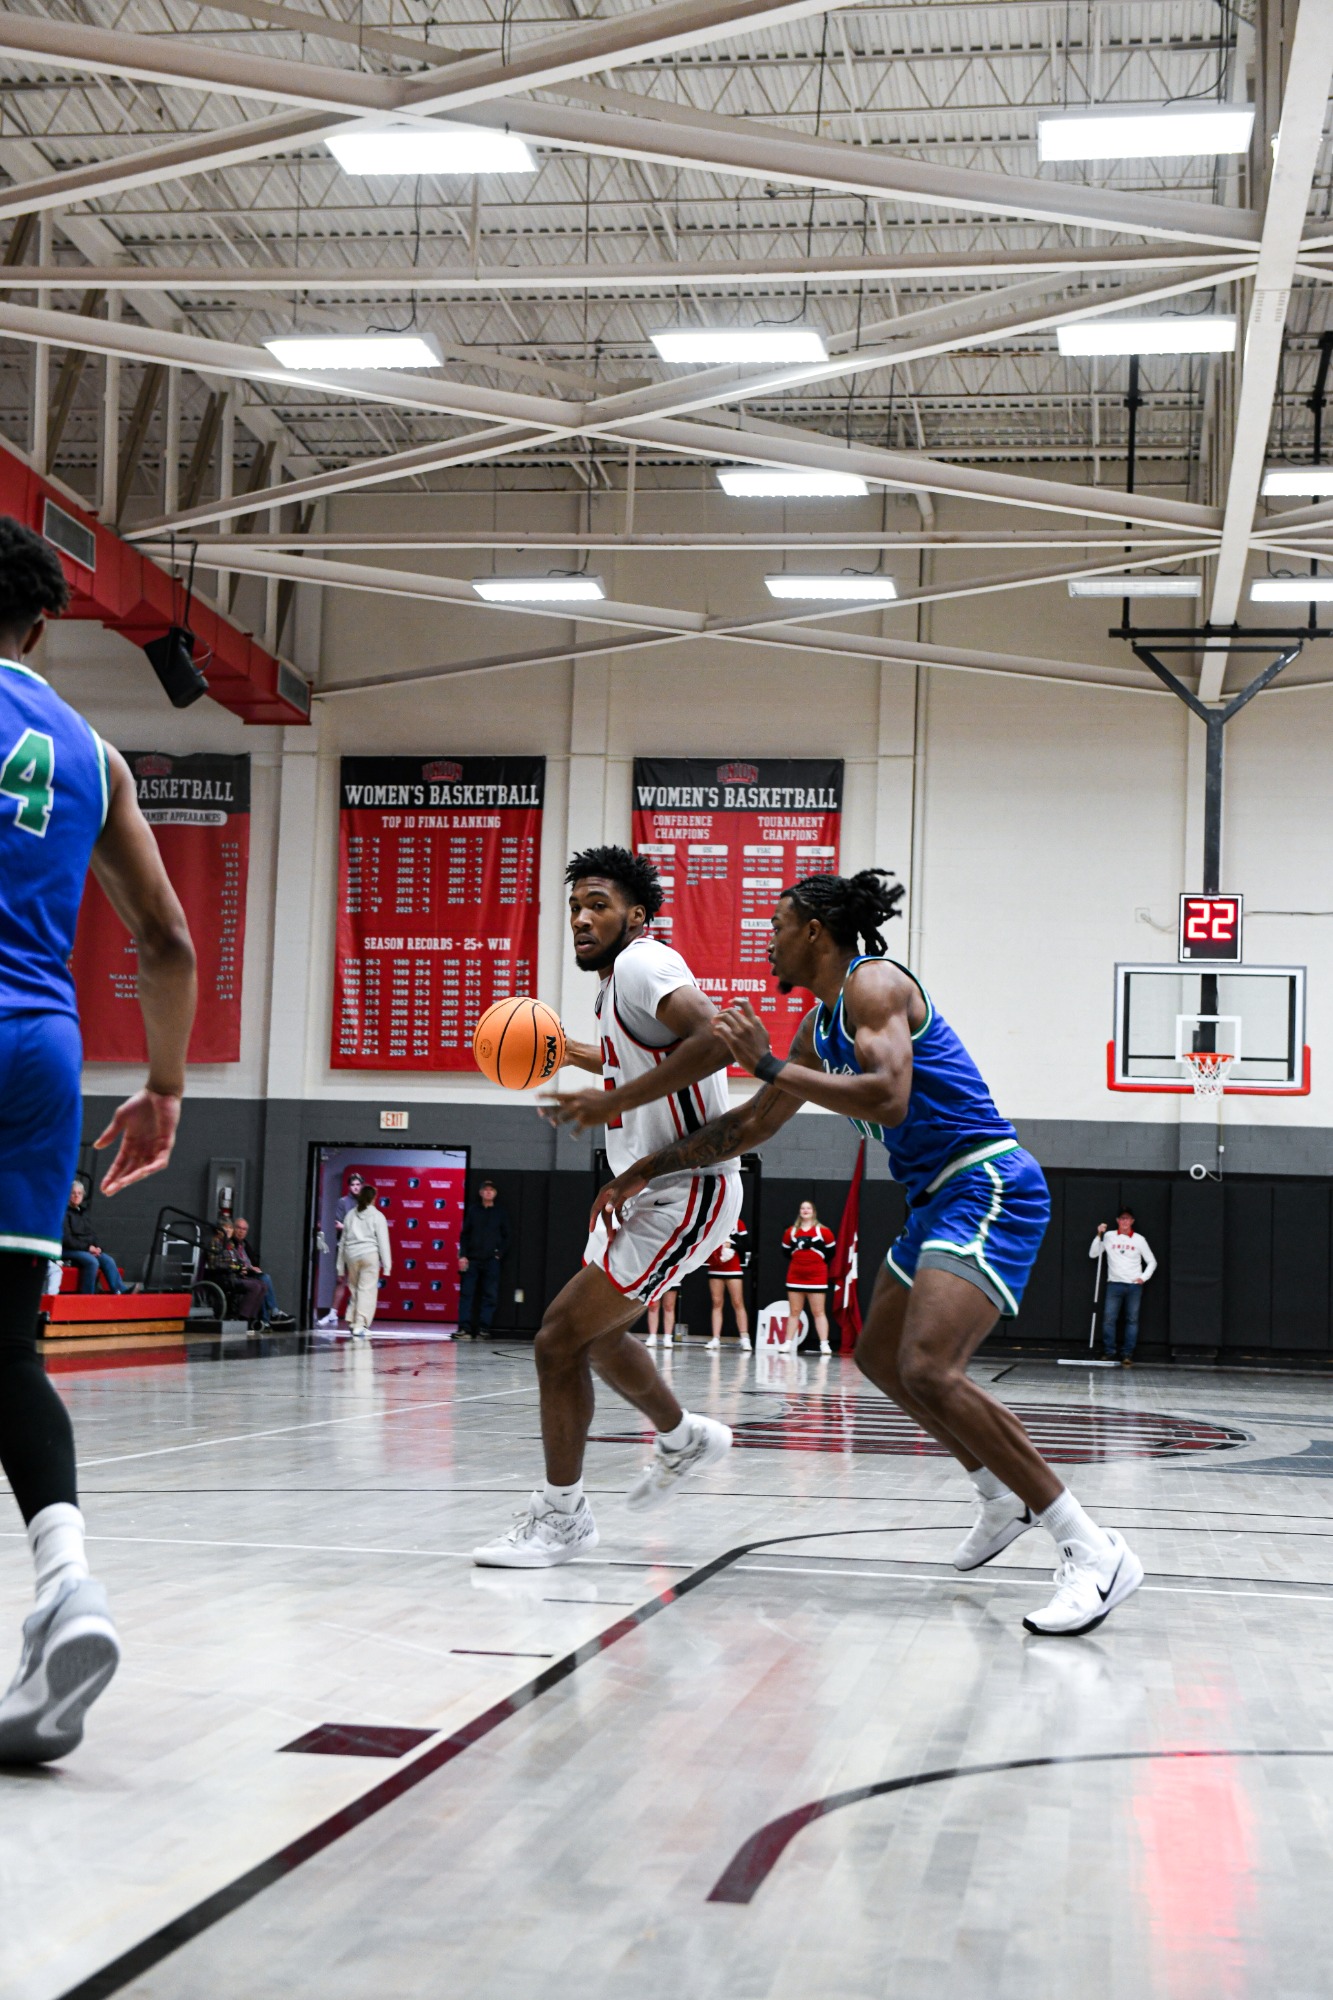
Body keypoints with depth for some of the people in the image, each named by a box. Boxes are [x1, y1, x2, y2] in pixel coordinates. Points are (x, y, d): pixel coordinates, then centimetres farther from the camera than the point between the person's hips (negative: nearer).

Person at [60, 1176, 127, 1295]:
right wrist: (87, 1247, -16)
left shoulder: (84, 1214, 20)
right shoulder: (65, 1213, -4)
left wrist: (96, 1247, -2)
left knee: (108, 1260, -18)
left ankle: (121, 1291, -25)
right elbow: (66, 1239, -12)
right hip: (68, 1251, -7)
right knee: (92, 1261, -33)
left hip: (87, 1250, 7)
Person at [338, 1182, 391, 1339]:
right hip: (369, 1255, -4)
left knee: (355, 1290, 16)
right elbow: (383, 1242, -4)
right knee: (367, 1291, -4)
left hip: (351, 1255, 4)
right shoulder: (377, 1216, 1)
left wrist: (341, 1267, 20)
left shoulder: (350, 1215, 13)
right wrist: (386, 1266, -1)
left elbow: (343, 1241, 15)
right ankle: (360, 1326, -10)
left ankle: (352, 1322, 12)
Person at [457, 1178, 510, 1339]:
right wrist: (463, 1255, -2)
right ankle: (465, 1328, -1)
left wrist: (500, 1254, -5)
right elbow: (465, 1234, 7)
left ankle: (483, 1329, 1)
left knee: (490, 1295, -2)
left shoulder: (500, 1212, 6)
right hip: (472, 1258, 1)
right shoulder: (473, 1210, 7)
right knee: (467, 1293, -3)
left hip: (492, 1260, -1)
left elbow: (506, 1236, 8)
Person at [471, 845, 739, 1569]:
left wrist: (614, 1100, -33)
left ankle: (561, 1515, -1)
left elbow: (714, 1039, -34)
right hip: (644, 1188, 11)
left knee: (560, 1338, -14)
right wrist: (586, 1058, 21)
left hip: (684, 1193, -11)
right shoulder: (617, 981, 12)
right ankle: (683, 1439, 49)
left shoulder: (643, 964, -17)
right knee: (599, 1331, 27)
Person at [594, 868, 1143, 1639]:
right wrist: (651, 1168, 27)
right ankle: (1005, 1495, 35)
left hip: (988, 1188, -11)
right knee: (880, 1354, 22)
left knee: (927, 1370, -24)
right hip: (941, 1198, 11)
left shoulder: (873, 983, -12)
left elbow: (887, 1096, -29)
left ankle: (1093, 1551, -22)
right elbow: (751, 1126, 27)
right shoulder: (821, 1022, 18)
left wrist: (768, 1065, -22)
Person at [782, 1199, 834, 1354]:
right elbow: (786, 1251, 14)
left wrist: (817, 1263, 1)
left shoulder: (823, 1232, -2)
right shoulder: (791, 1232, 6)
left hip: (816, 1277, -3)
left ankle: (824, 1344, -6)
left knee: (818, 1312, -3)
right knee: (794, 1311, 7)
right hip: (795, 1277, 3)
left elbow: (830, 1252, 3)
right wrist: (799, 1262, 5)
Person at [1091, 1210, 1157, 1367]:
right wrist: (1099, 1235, -6)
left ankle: (1127, 1355, 0)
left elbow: (1152, 1262, 12)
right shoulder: (1109, 1237, 7)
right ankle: (1109, 1353, -4)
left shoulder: (1139, 1240, 7)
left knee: (1132, 1319, -2)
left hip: (1134, 1285, 0)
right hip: (1114, 1283, 0)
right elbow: (1093, 1254, 3)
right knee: (1109, 1318, -9)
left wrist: (1144, 1277, -2)